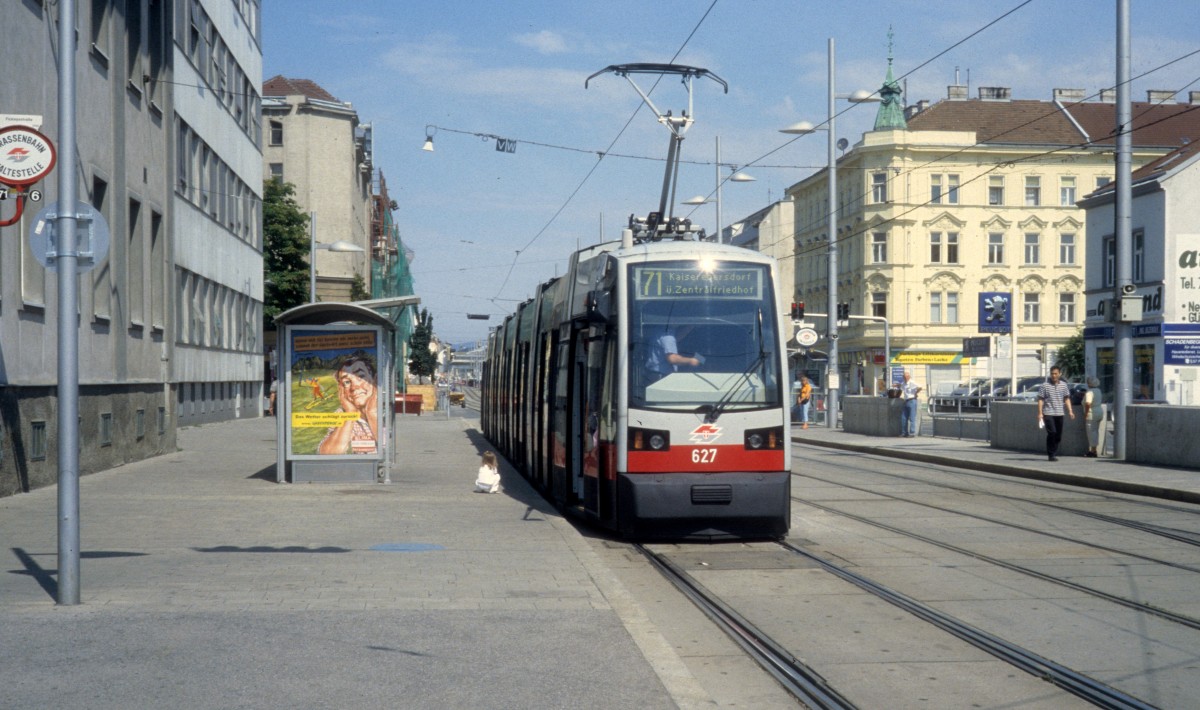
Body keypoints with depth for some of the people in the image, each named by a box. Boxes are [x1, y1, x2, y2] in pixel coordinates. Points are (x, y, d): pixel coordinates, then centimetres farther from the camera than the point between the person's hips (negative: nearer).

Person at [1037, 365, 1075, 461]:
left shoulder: (1063, 385, 8)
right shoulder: (1045, 385, -3)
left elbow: (1067, 399, 13)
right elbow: (1040, 400, -2)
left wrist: (1070, 411, 3)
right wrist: (1040, 413, -8)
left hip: (1060, 414, 4)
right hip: (1048, 413, -4)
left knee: (1058, 435, 7)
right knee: (1052, 433, -14)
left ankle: (1054, 453, 20)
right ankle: (1051, 454, -6)